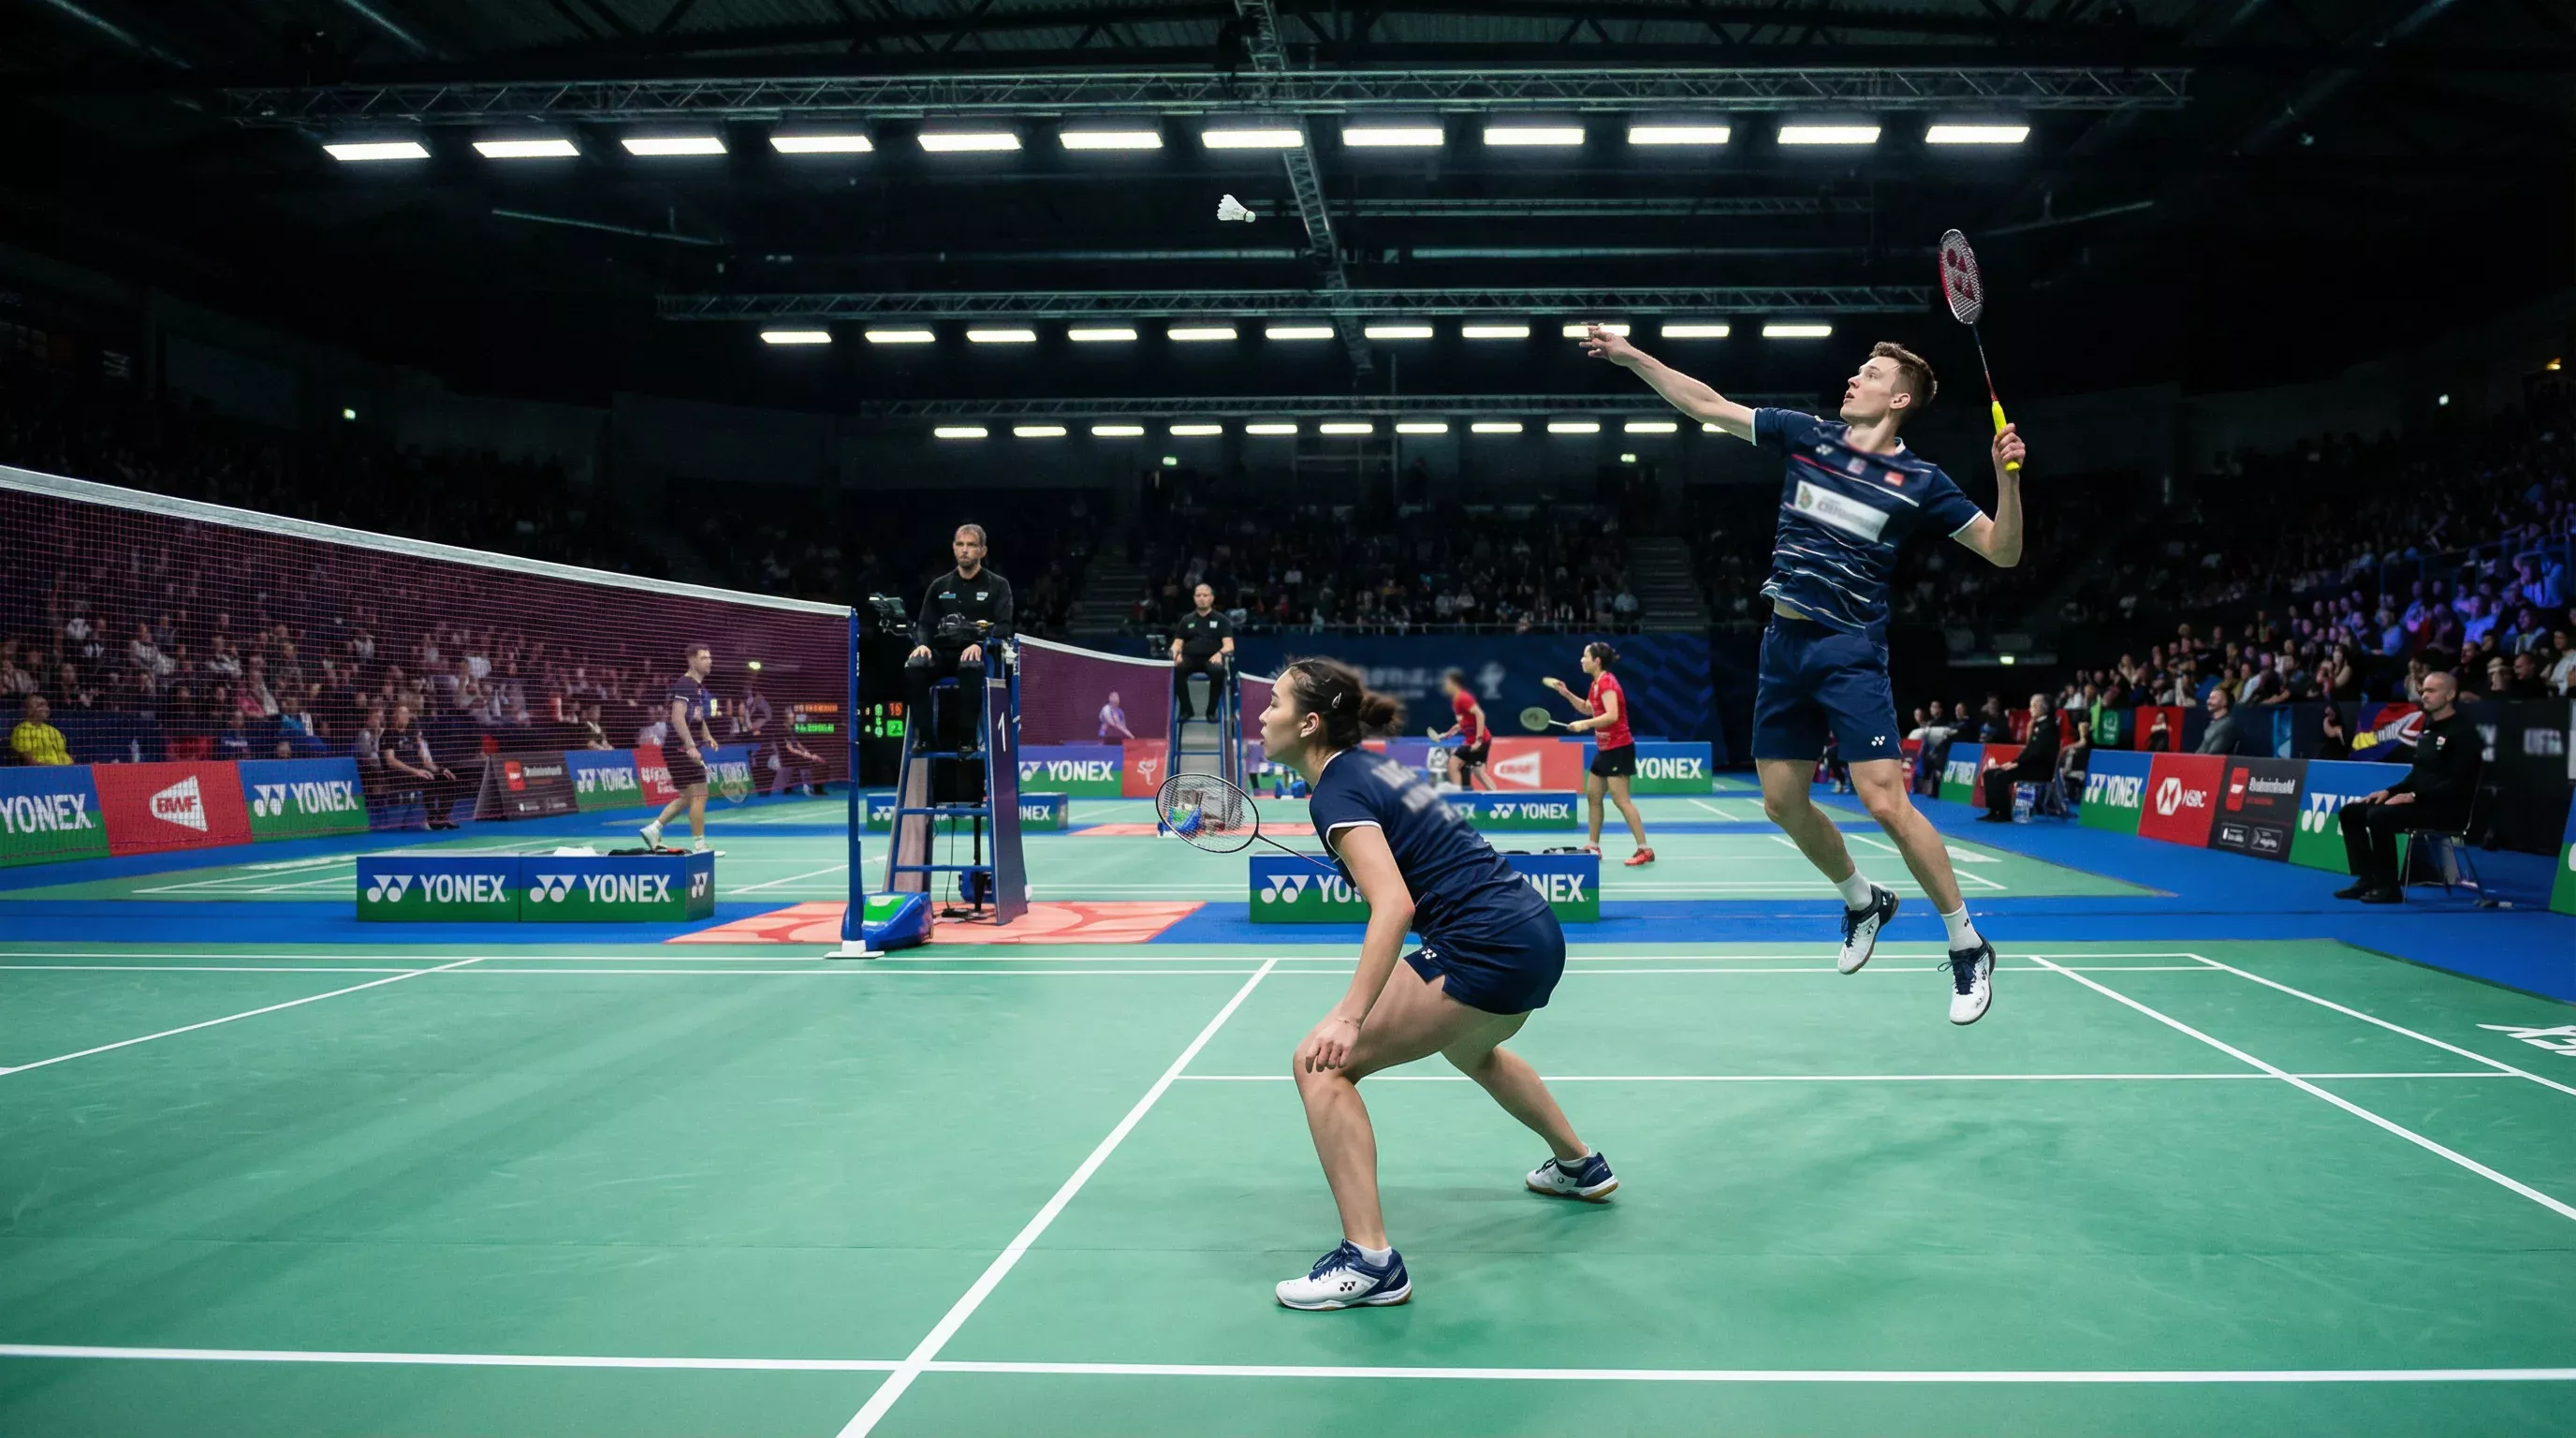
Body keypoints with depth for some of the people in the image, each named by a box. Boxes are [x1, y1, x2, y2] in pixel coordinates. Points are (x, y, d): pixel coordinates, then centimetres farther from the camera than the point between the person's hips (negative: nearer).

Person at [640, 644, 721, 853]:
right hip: (681, 749, -10)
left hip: (686, 749, 10)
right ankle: (699, 846, -4)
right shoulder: (684, 685, -14)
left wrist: (707, 736, 12)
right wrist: (690, 745, -31)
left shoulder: (699, 686, 16)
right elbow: (677, 718, -24)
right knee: (699, 795, -8)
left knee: (687, 797, 14)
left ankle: (653, 829, 17)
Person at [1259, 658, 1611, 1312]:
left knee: (1321, 1063, -9)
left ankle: (1371, 1262, -10)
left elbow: (1394, 906, -25)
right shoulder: (1376, 766, 13)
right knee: (1469, 1048, 39)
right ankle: (1580, 1165, 59)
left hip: (1487, 950, -10)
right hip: (1539, 936, 10)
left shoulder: (1335, 792, -13)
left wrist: (1349, 1018, -30)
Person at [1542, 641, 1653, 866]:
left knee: (1620, 799, -13)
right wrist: (1566, 694, 14)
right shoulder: (1597, 683, 12)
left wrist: (1585, 724, -26)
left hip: (1619, 748, -10)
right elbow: (1588, 709, 25)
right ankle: (1593, 846, 19)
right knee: (1592, 795, 12)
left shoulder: (1607, 682, -17)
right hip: (1605, 748, 10)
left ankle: (1644, 850, -12)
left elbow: (1612, 716, -28)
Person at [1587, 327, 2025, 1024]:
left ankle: (1968, 946, 1)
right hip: (1784, 644, 5)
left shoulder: (1919, 480, -4)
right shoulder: (1806, 436, 7)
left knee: (1884, 800, -14)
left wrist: (2006, 476, -18)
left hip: (1851, 651, -5)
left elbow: (2002, 551, -2)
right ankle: (1863, 901, 36)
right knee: (1783, 801, 10)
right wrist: (1632, 356, 8)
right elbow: (1706, 405, 10)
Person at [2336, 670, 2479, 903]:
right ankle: (2367, 878, -2)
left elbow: (2458, 784, -20)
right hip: (2420, 802, 9)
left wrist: (2414, 796, -23)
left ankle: (2388, 886, -20)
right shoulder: (2427, 727, 16)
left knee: (2379, 816, -30)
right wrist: (2389, 791, 6)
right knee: (2350, 812, 0)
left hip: (2448, 808, -9)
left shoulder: (2462, 731, -11)